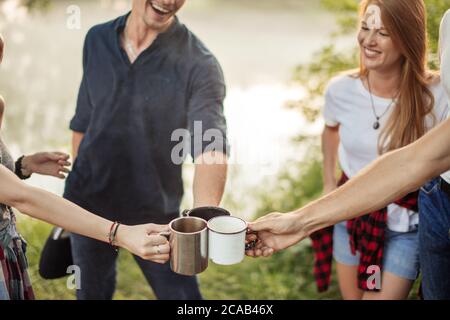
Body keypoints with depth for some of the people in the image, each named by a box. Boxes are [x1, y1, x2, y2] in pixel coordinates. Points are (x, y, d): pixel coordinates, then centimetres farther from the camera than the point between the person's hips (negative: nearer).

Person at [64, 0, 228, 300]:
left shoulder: (199, 64, -17)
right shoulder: (97, 40, -2)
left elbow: (211, 147, -31)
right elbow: (83, 121, 8)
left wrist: (204, 214, -49)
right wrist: (76, 189, 10)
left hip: (155, 213, -3)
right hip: (89, 205, 4)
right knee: (91, 291, 21)